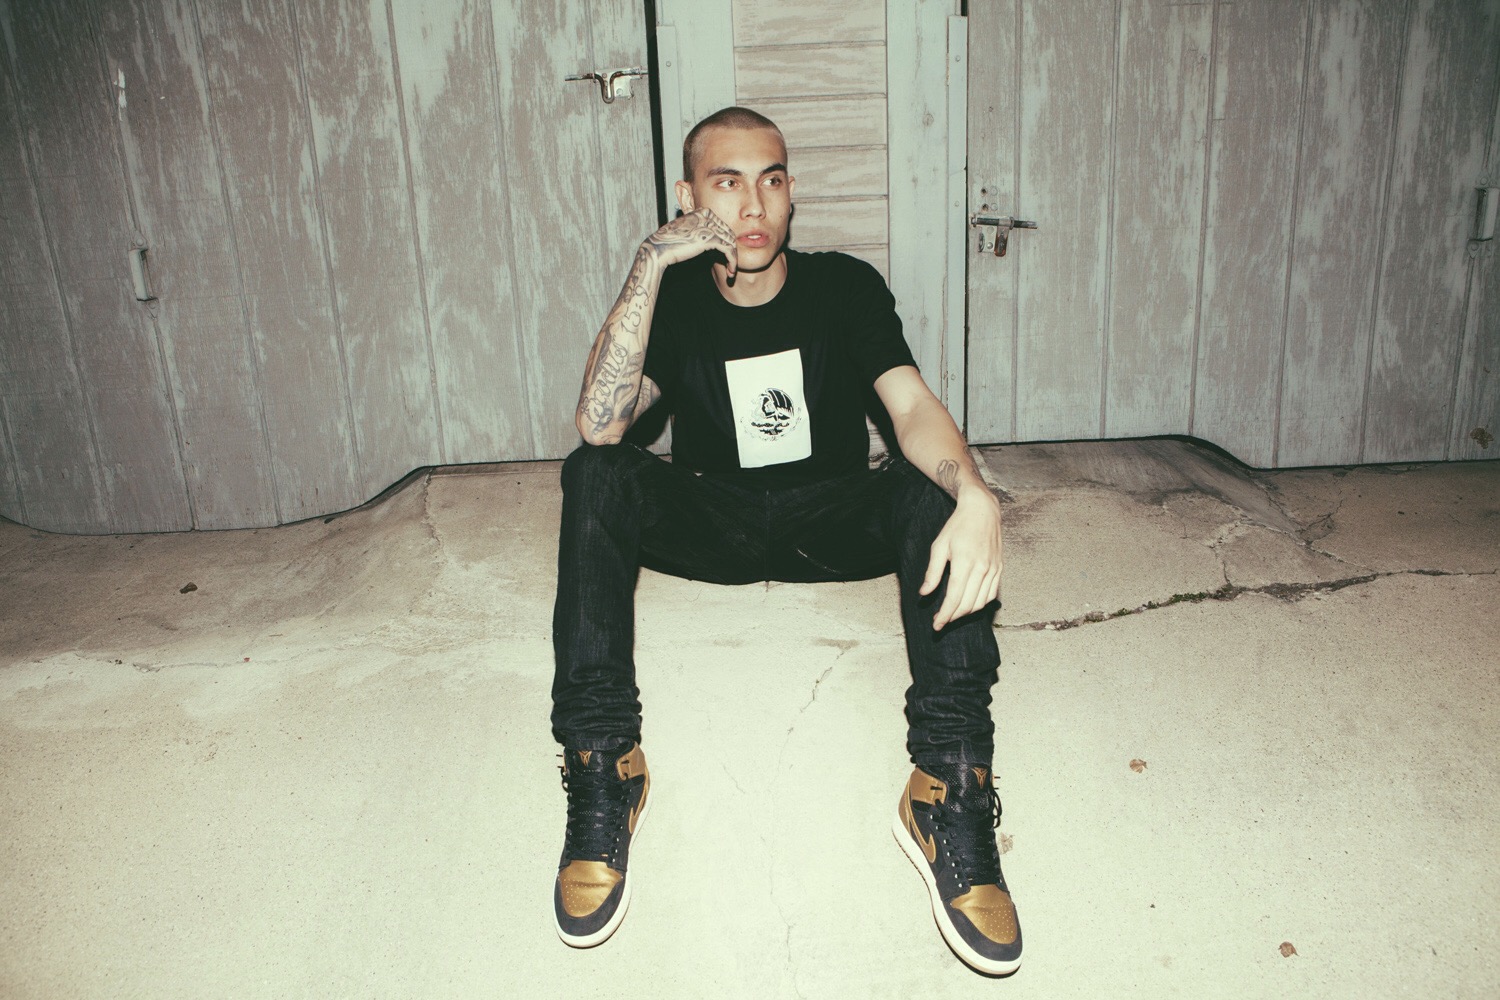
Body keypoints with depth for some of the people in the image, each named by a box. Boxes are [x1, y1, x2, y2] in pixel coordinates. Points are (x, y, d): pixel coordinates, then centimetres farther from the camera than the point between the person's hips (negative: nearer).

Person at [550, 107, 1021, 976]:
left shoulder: (846, 288, -1)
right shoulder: (672, 301, 0)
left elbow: (913, 406, -19)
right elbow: (600, 425, -19)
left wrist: (975, 495, -42)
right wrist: (651, 262, -23)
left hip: (833, 521, 0)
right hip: (712, 526, 1)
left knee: (931, 492, -31)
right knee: (596, 478, -27)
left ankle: (949, 793, -33)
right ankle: (604, 772, -27)